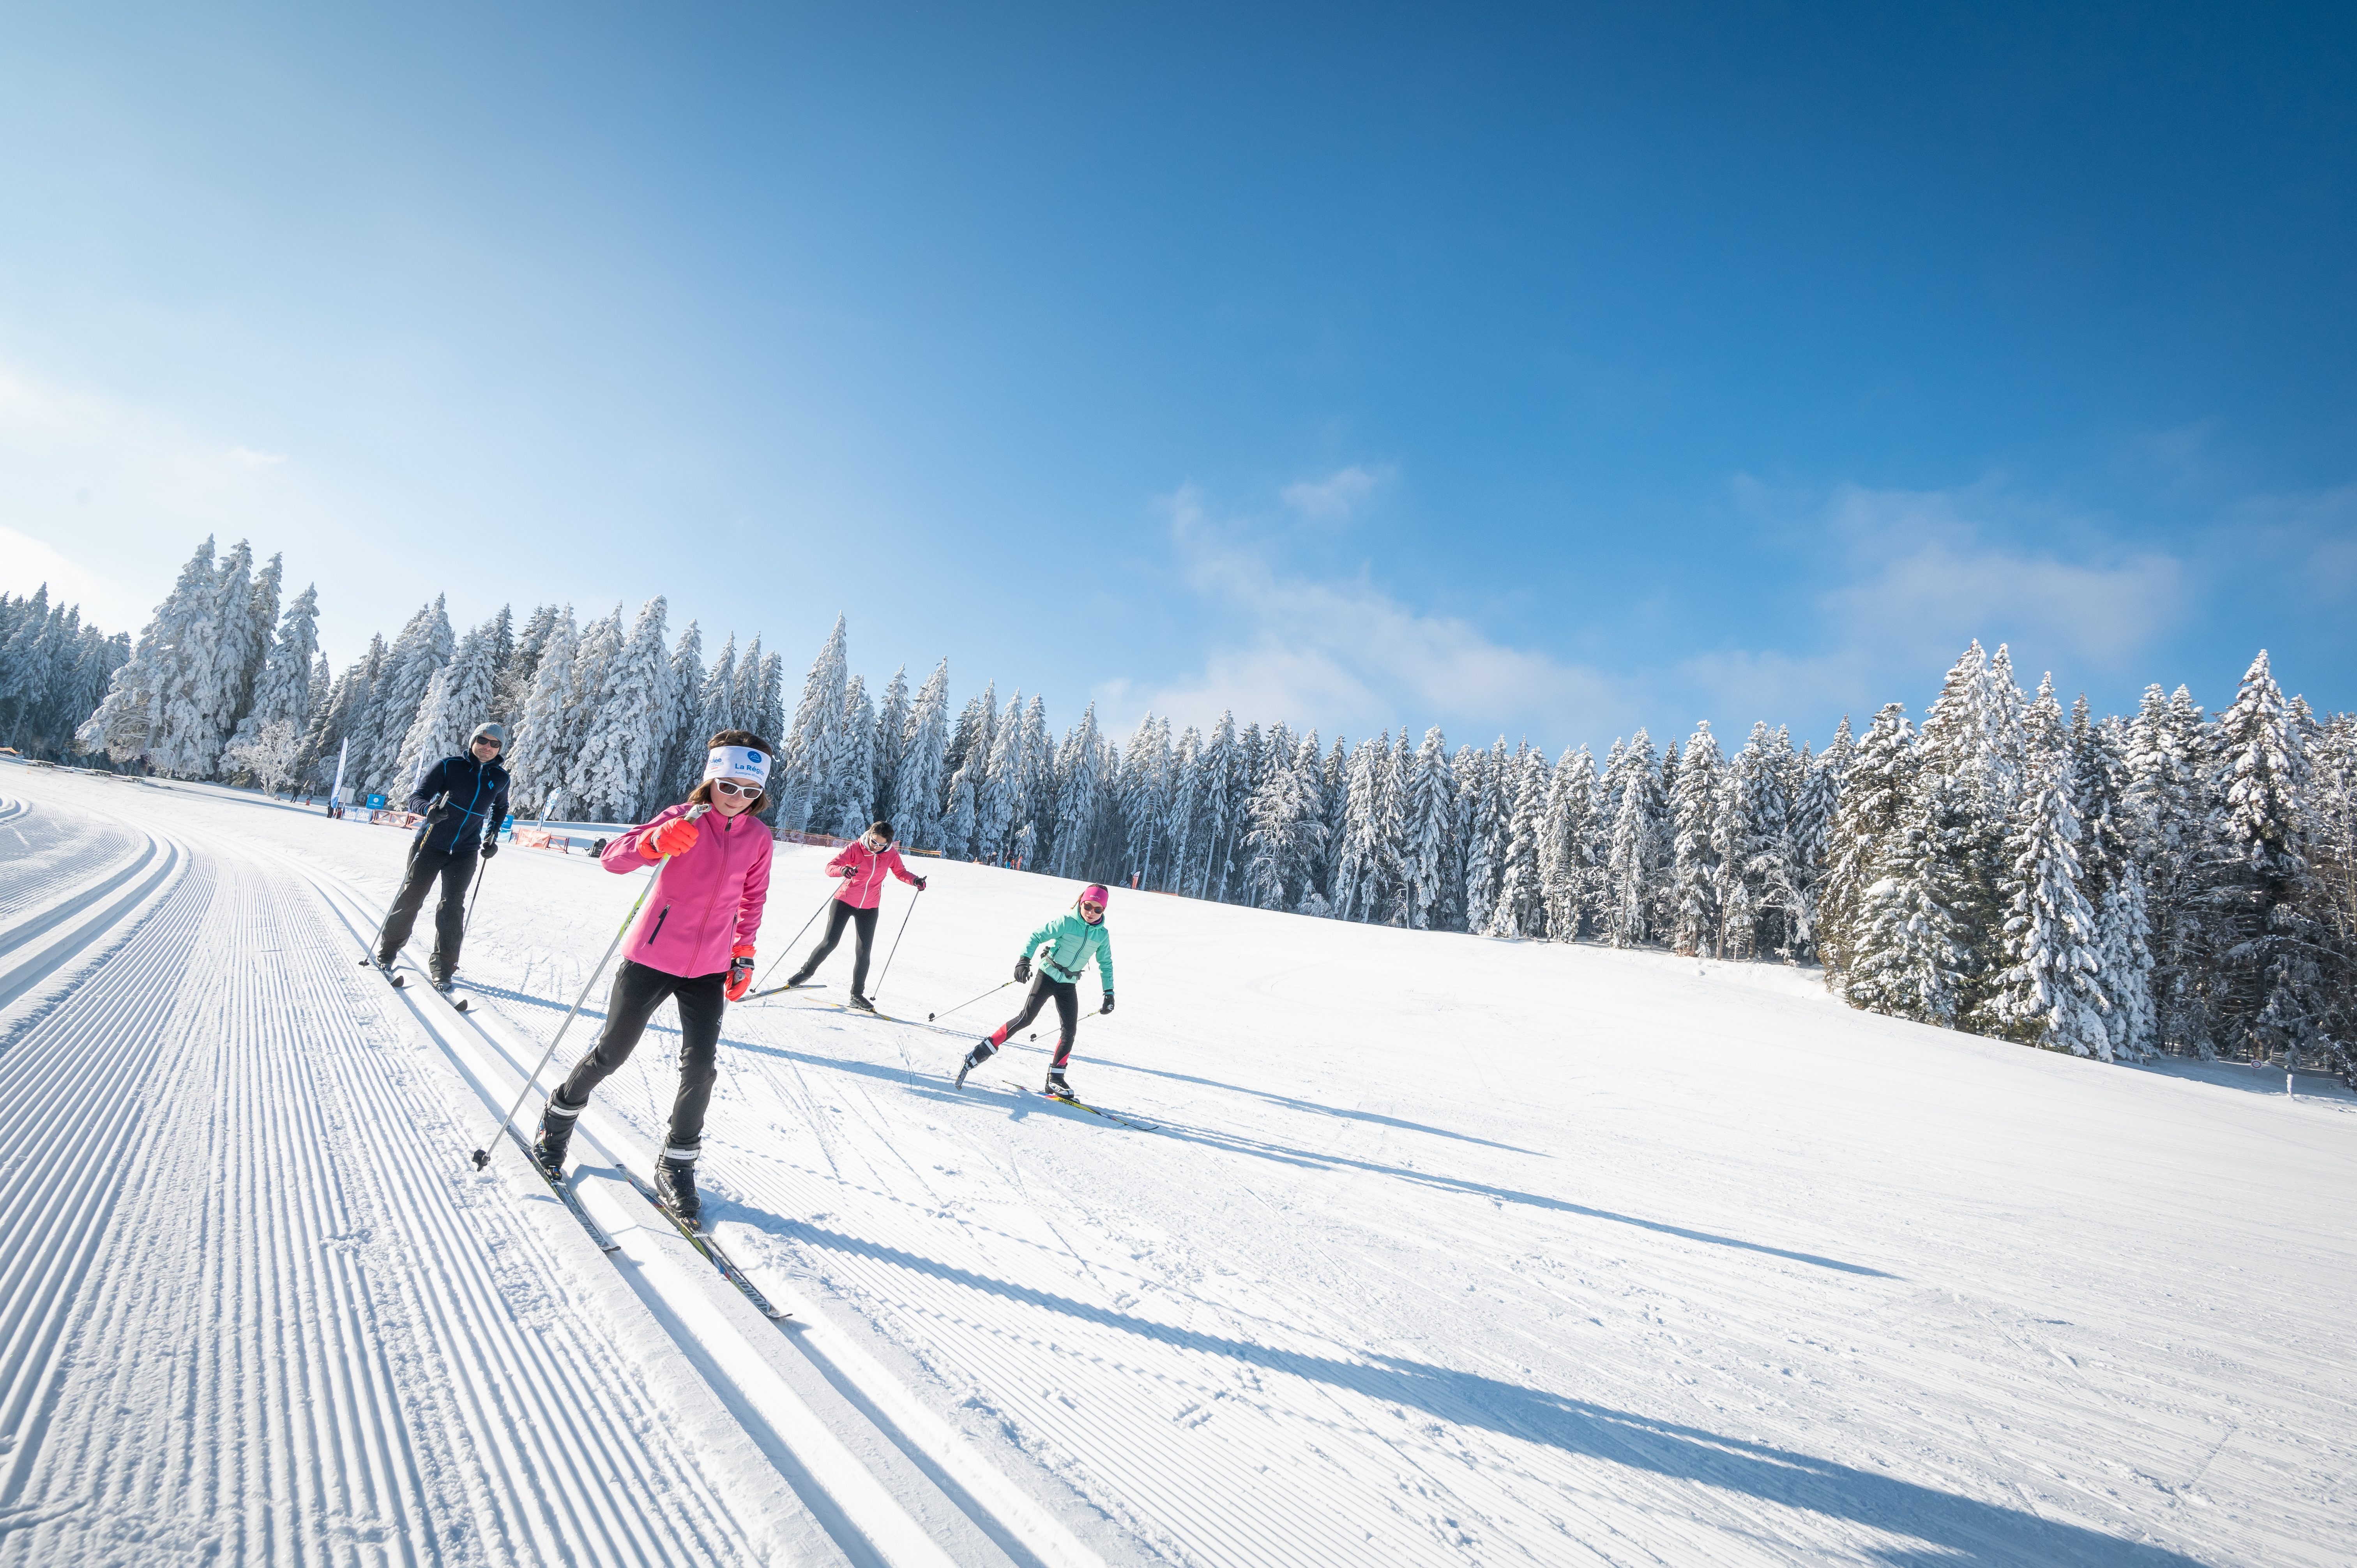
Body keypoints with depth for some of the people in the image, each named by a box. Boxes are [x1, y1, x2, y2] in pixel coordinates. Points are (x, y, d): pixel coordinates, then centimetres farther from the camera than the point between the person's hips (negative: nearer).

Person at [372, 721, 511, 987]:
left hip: (465, 853, 2)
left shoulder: (500, 778, 3)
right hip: (431, 845, -2)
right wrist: (430, 810, -32)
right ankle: (388, 949, 23)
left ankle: (443, 964, 3)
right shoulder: (449, 766, -8)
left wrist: (492, 837, 12)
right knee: (411, 897, 3)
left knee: (453, 906, -4)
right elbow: (417, 796, -9)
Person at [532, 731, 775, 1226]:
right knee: (612, 1053, 11)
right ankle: (561, 1113, 42)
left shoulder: (758, 837, -1)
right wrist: (655, 842, -41)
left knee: (700, 1068, -4)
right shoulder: (684, 818, -14)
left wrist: (744, 954, 11)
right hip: (652, 958, -2)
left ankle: (676, 1167, 14)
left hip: (708, 970, 3)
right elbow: (614, 856, -22)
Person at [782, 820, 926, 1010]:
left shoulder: (891, 855, -7)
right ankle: (807, 971, 23)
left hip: (869, 908, 2)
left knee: (863, 952, 1)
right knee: (830, 942, -4)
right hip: (845, 901, -2)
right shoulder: (855, 848, -16)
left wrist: (915, 880, -12)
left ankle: (857, 995, 13)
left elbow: (901, 872, 9)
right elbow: (830, 867, -22)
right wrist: (843, 870, -45)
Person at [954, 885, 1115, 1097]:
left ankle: (1055, 1078, 11)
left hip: (1069, 984, 5)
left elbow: (1106, 965, 12)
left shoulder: (1103, 935, -1)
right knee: (1027, 1017, -16)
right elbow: (1037, 936, -13)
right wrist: (1024, 960, -26)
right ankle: (982, 1051, -11)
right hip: (1048, 975, -5)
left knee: (1070, 1030, -2)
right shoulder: (1066, 921, -15)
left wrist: (1109, 993, 9)